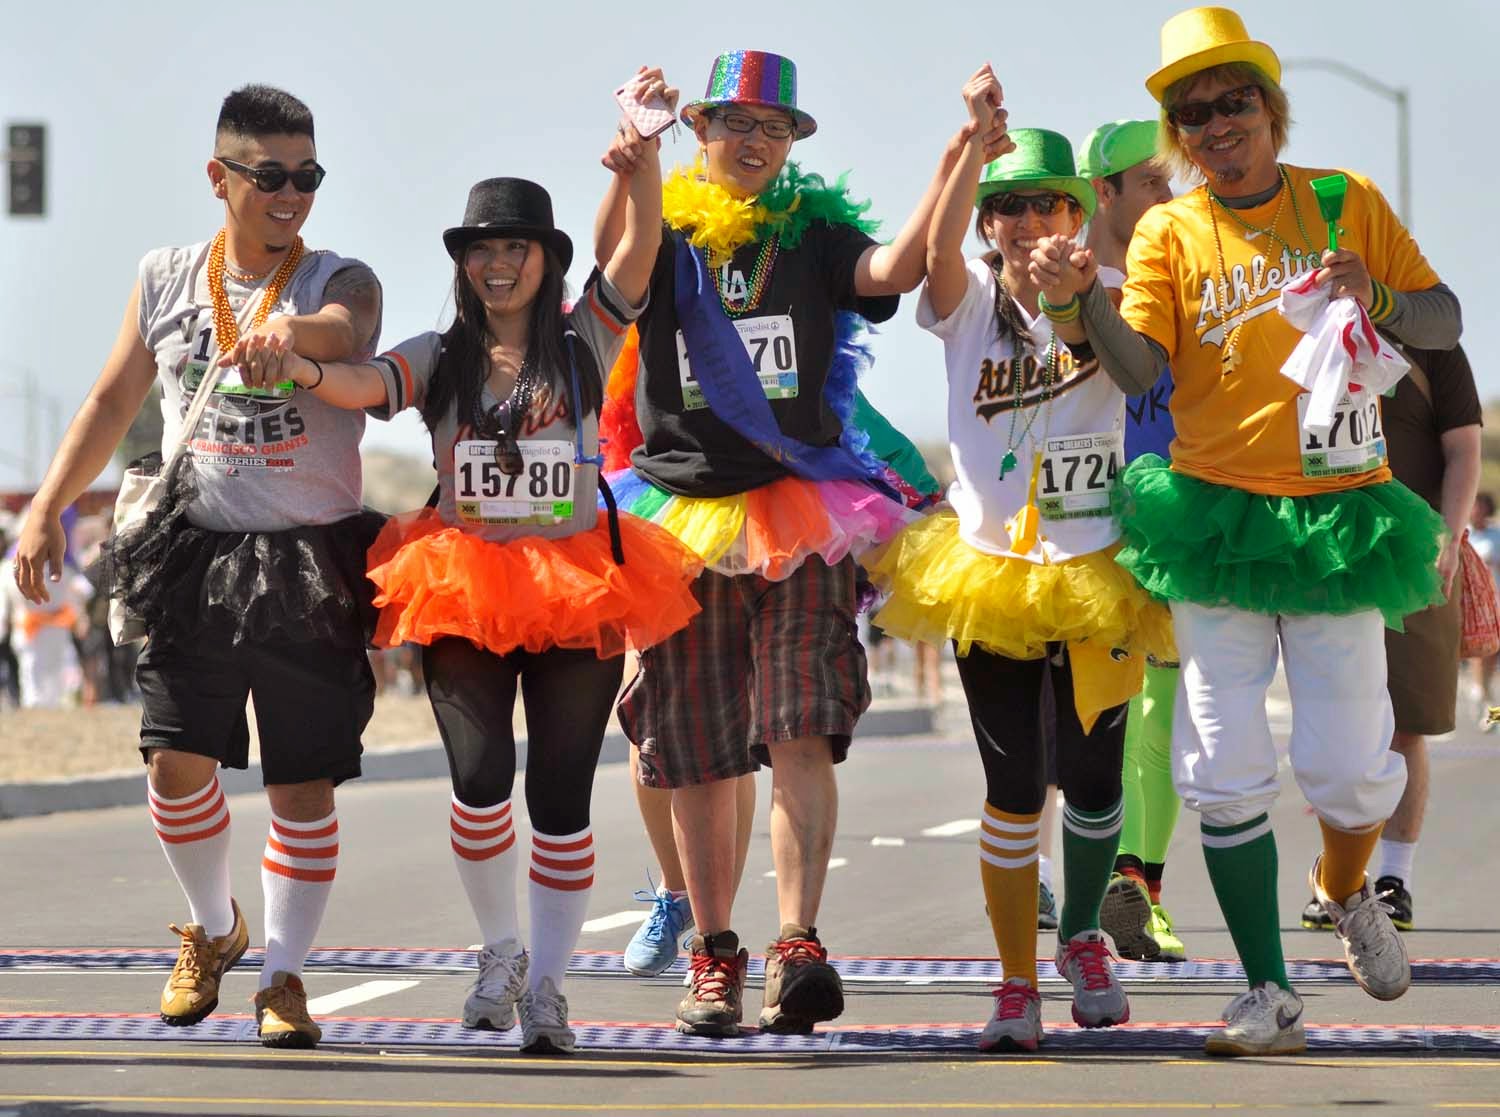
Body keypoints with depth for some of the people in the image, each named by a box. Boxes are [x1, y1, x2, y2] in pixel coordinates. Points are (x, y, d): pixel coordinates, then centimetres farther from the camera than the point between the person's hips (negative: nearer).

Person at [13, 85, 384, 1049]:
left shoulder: (340, 282, -1)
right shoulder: (168, 280, 9)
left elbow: (346, 331, -26)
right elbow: (113, 403, 16)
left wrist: (294, 328, -49)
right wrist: (47, 509, 8)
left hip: (310, 563, -2)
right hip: (195, 558, 2)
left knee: (303, 786, -2)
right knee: (178, 758, -6)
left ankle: (284, 977, 11)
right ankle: (213, 930, 21)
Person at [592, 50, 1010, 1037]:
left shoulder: (813, 232, 9)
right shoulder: (667, 233, 7)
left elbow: (891, 270, -10)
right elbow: (613, 256, -16)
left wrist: (953, 165, -23)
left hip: (800, 512, -1)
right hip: (684, 512, 1)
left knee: (801, 731, -16)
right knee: (695, 758, 5)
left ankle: (800, 946, -24)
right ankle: (715, 954, 16)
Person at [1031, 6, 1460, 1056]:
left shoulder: (1349, 204, 6)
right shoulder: (1169, 232, 4)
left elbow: (1445, 324, 7)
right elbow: (1140, 365, -8)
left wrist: (1375, 298, -13)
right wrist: (1083, 298, -27)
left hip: (1338, 513, 0)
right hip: (1217, 516, 0)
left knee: (1348, 764, -2)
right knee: (1227, 767, -4)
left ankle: (1346, 891, 33)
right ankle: (1270, 995, 5)